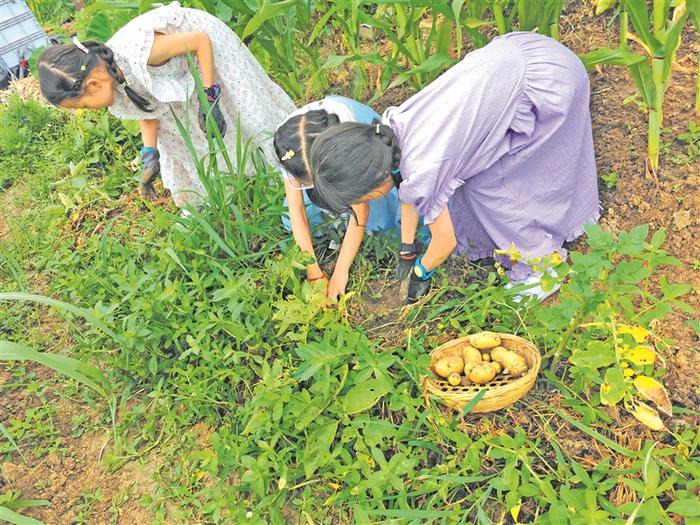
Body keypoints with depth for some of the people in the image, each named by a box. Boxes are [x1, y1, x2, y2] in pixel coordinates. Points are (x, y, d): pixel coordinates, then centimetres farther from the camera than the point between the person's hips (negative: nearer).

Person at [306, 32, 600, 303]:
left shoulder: (422, 173, -24)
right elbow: (409, 192, 14)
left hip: (547, 85, -7)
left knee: (489, 183, 3)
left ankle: (547, 259, 24)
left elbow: (445, 241, -6)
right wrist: (406, 249, 25)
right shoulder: (390, 127, -3)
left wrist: (420, 273, 13)